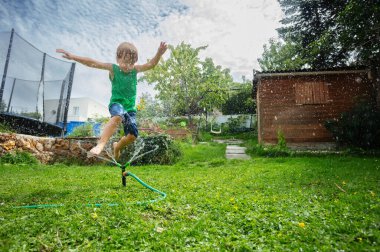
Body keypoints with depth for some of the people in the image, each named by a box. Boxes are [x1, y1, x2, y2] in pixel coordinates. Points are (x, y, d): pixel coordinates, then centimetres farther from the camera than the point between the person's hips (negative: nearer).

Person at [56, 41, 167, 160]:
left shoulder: (135, 70, 4)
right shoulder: (113, 68, -3)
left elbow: (150, 65, -5)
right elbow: (93, 63, -10)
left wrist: (159, 53, -21)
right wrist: (73, 57, -17)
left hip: (130, 107, 4)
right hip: (116, 103, -3)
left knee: (133, 135, -6)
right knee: (119, 115, -40)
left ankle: (117, 147, 27)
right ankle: (100, 144, -41)